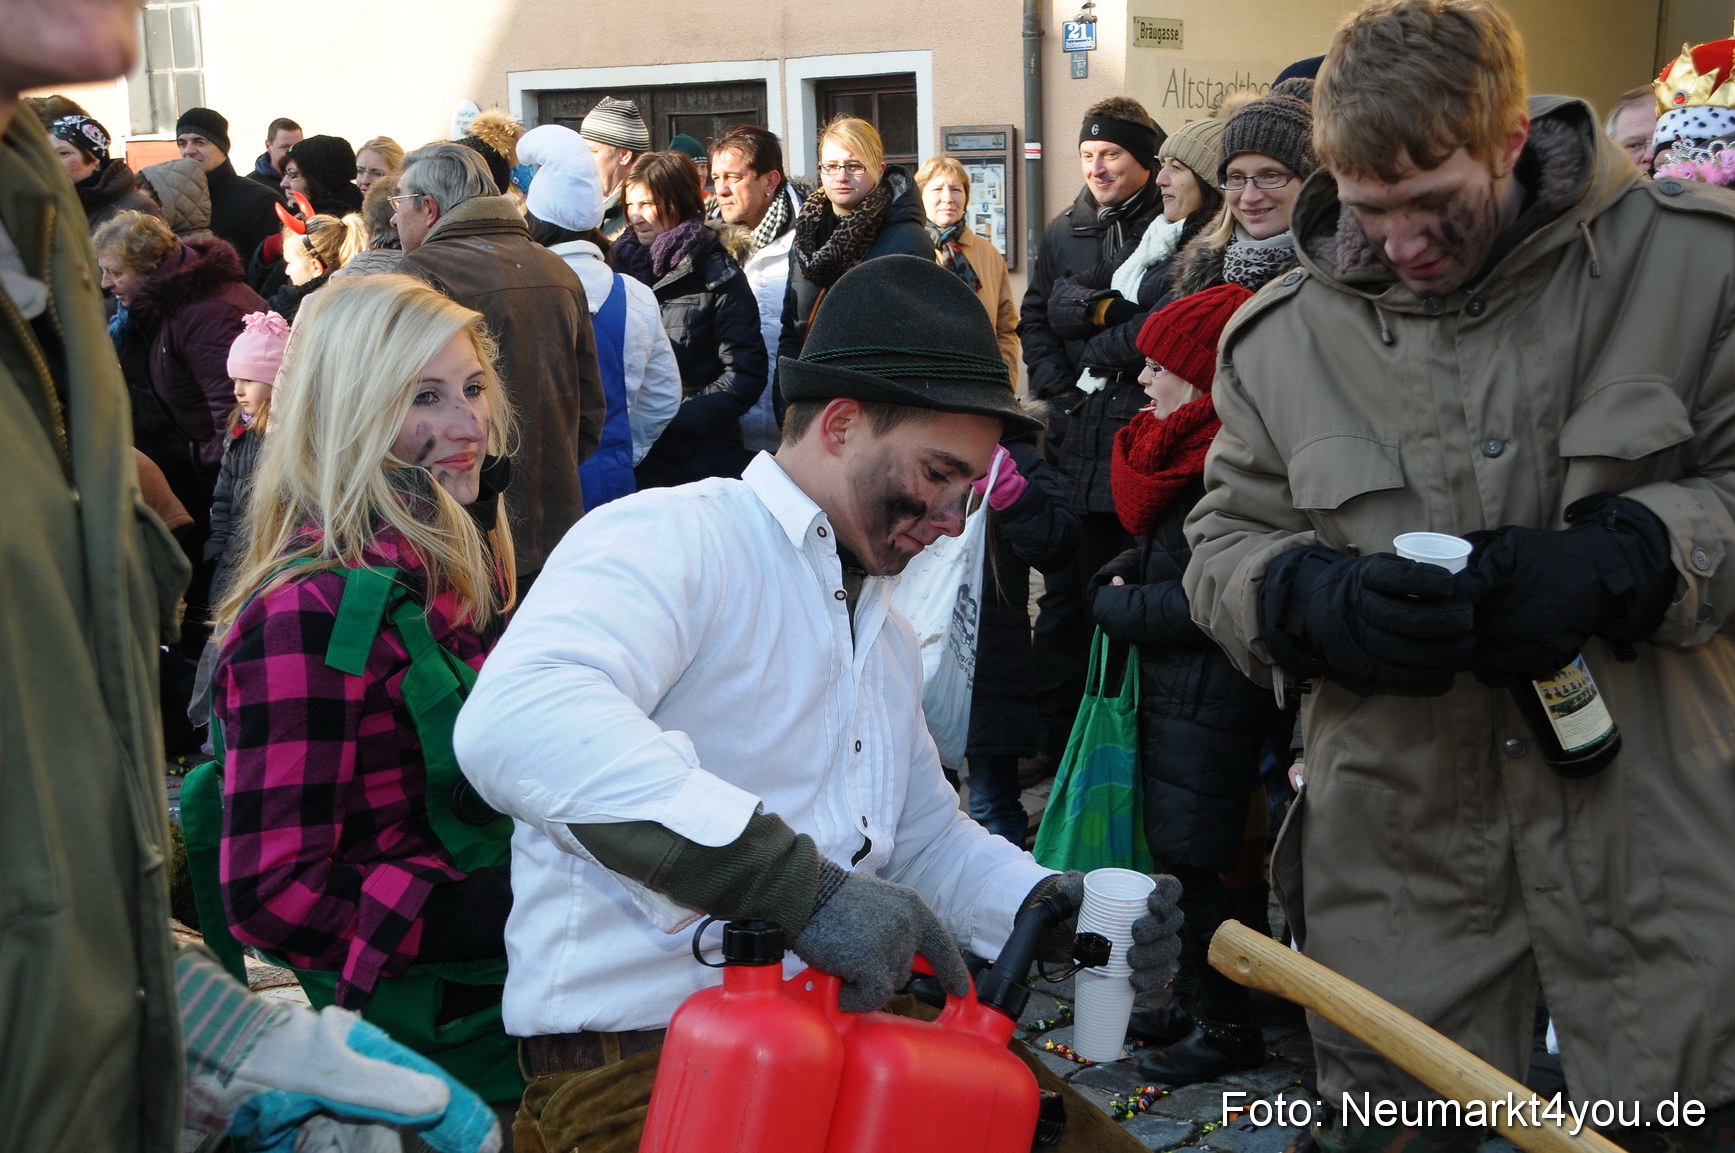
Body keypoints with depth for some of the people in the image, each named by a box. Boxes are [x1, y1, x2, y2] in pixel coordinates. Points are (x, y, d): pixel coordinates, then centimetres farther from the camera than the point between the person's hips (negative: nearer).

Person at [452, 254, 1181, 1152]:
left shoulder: (887, 633, 23)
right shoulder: (670, 537, -10)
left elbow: (926, 837, 28)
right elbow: (517, 720, -29)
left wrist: (1055, 904, 7)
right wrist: (798, 880, -35)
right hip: (636, 1061, -8)